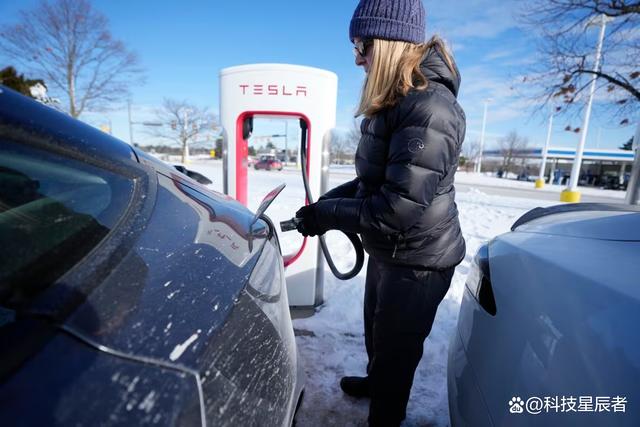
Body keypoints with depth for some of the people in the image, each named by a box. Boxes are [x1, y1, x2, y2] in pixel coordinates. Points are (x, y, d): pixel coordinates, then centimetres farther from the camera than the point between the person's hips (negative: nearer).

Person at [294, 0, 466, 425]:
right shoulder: (395, 101, 8)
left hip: (417, 259, -9)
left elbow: (401, 207, -30)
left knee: (396, 346, 14)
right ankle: (375, 381, 58)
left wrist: (327, 216, -19)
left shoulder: (428, 106, -25)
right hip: (388, 250, 9)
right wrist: (326, 200, 2)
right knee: (377, 330, 29)